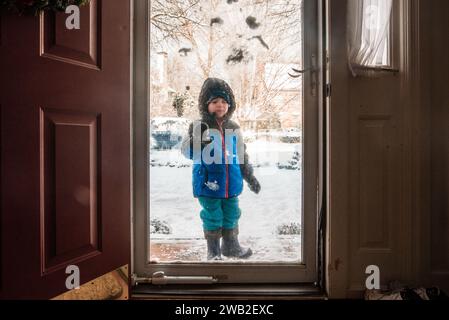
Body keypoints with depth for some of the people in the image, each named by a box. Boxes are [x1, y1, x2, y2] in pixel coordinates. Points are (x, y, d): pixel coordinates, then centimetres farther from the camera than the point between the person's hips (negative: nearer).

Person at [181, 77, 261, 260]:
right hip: (209, 183, -4)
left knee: (231, 215, 16)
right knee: (212, 217, 6)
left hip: (231, 183, 4)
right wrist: (196, 140, -38)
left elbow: (242, 156, 15)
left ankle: (231, 245, 36)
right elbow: (187, 151, -18)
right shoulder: (199, 127, -9)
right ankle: (213, 251, 24)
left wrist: (250, 177, 17)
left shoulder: (234, 129, 6)